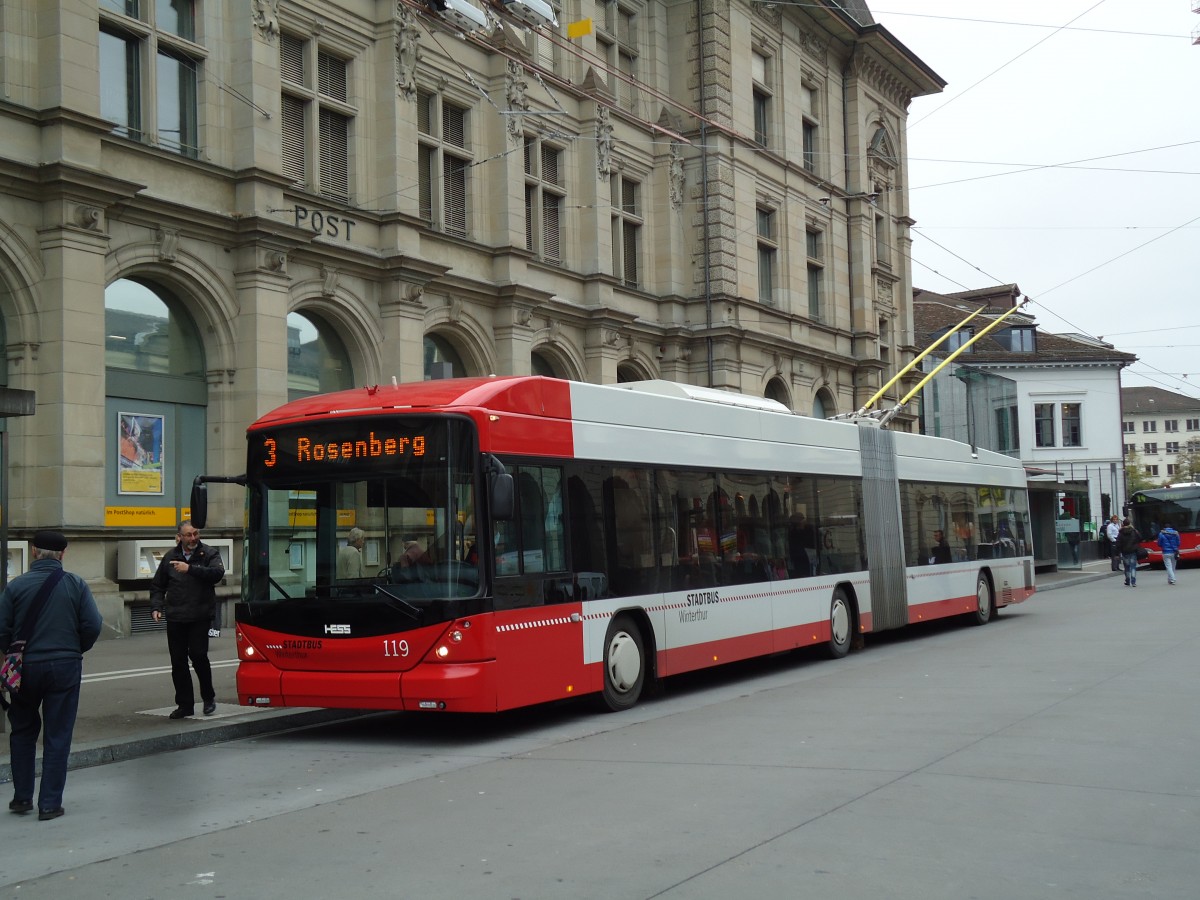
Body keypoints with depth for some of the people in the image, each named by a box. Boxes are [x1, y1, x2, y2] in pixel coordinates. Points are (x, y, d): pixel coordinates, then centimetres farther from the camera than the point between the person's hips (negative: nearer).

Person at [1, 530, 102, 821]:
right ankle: (50, 803, 8)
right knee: (57, 736, 7)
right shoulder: (76, 584, -5)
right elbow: (93, 625, -6)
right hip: (65, 666, 0)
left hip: (25, 667, 1)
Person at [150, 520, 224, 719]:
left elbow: (217, 573, -18)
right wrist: (156, 607, 7)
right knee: (178, 662, 5)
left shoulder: (210, 553, 2)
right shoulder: (171, 557, 12)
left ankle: (208, 697, 9)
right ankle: (185, 704, 16)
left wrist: (190, 569, -22)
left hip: (200, 616, -4)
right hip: (175, 618, 4)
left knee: (198, 654, -13)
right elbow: (157, 585, 21)